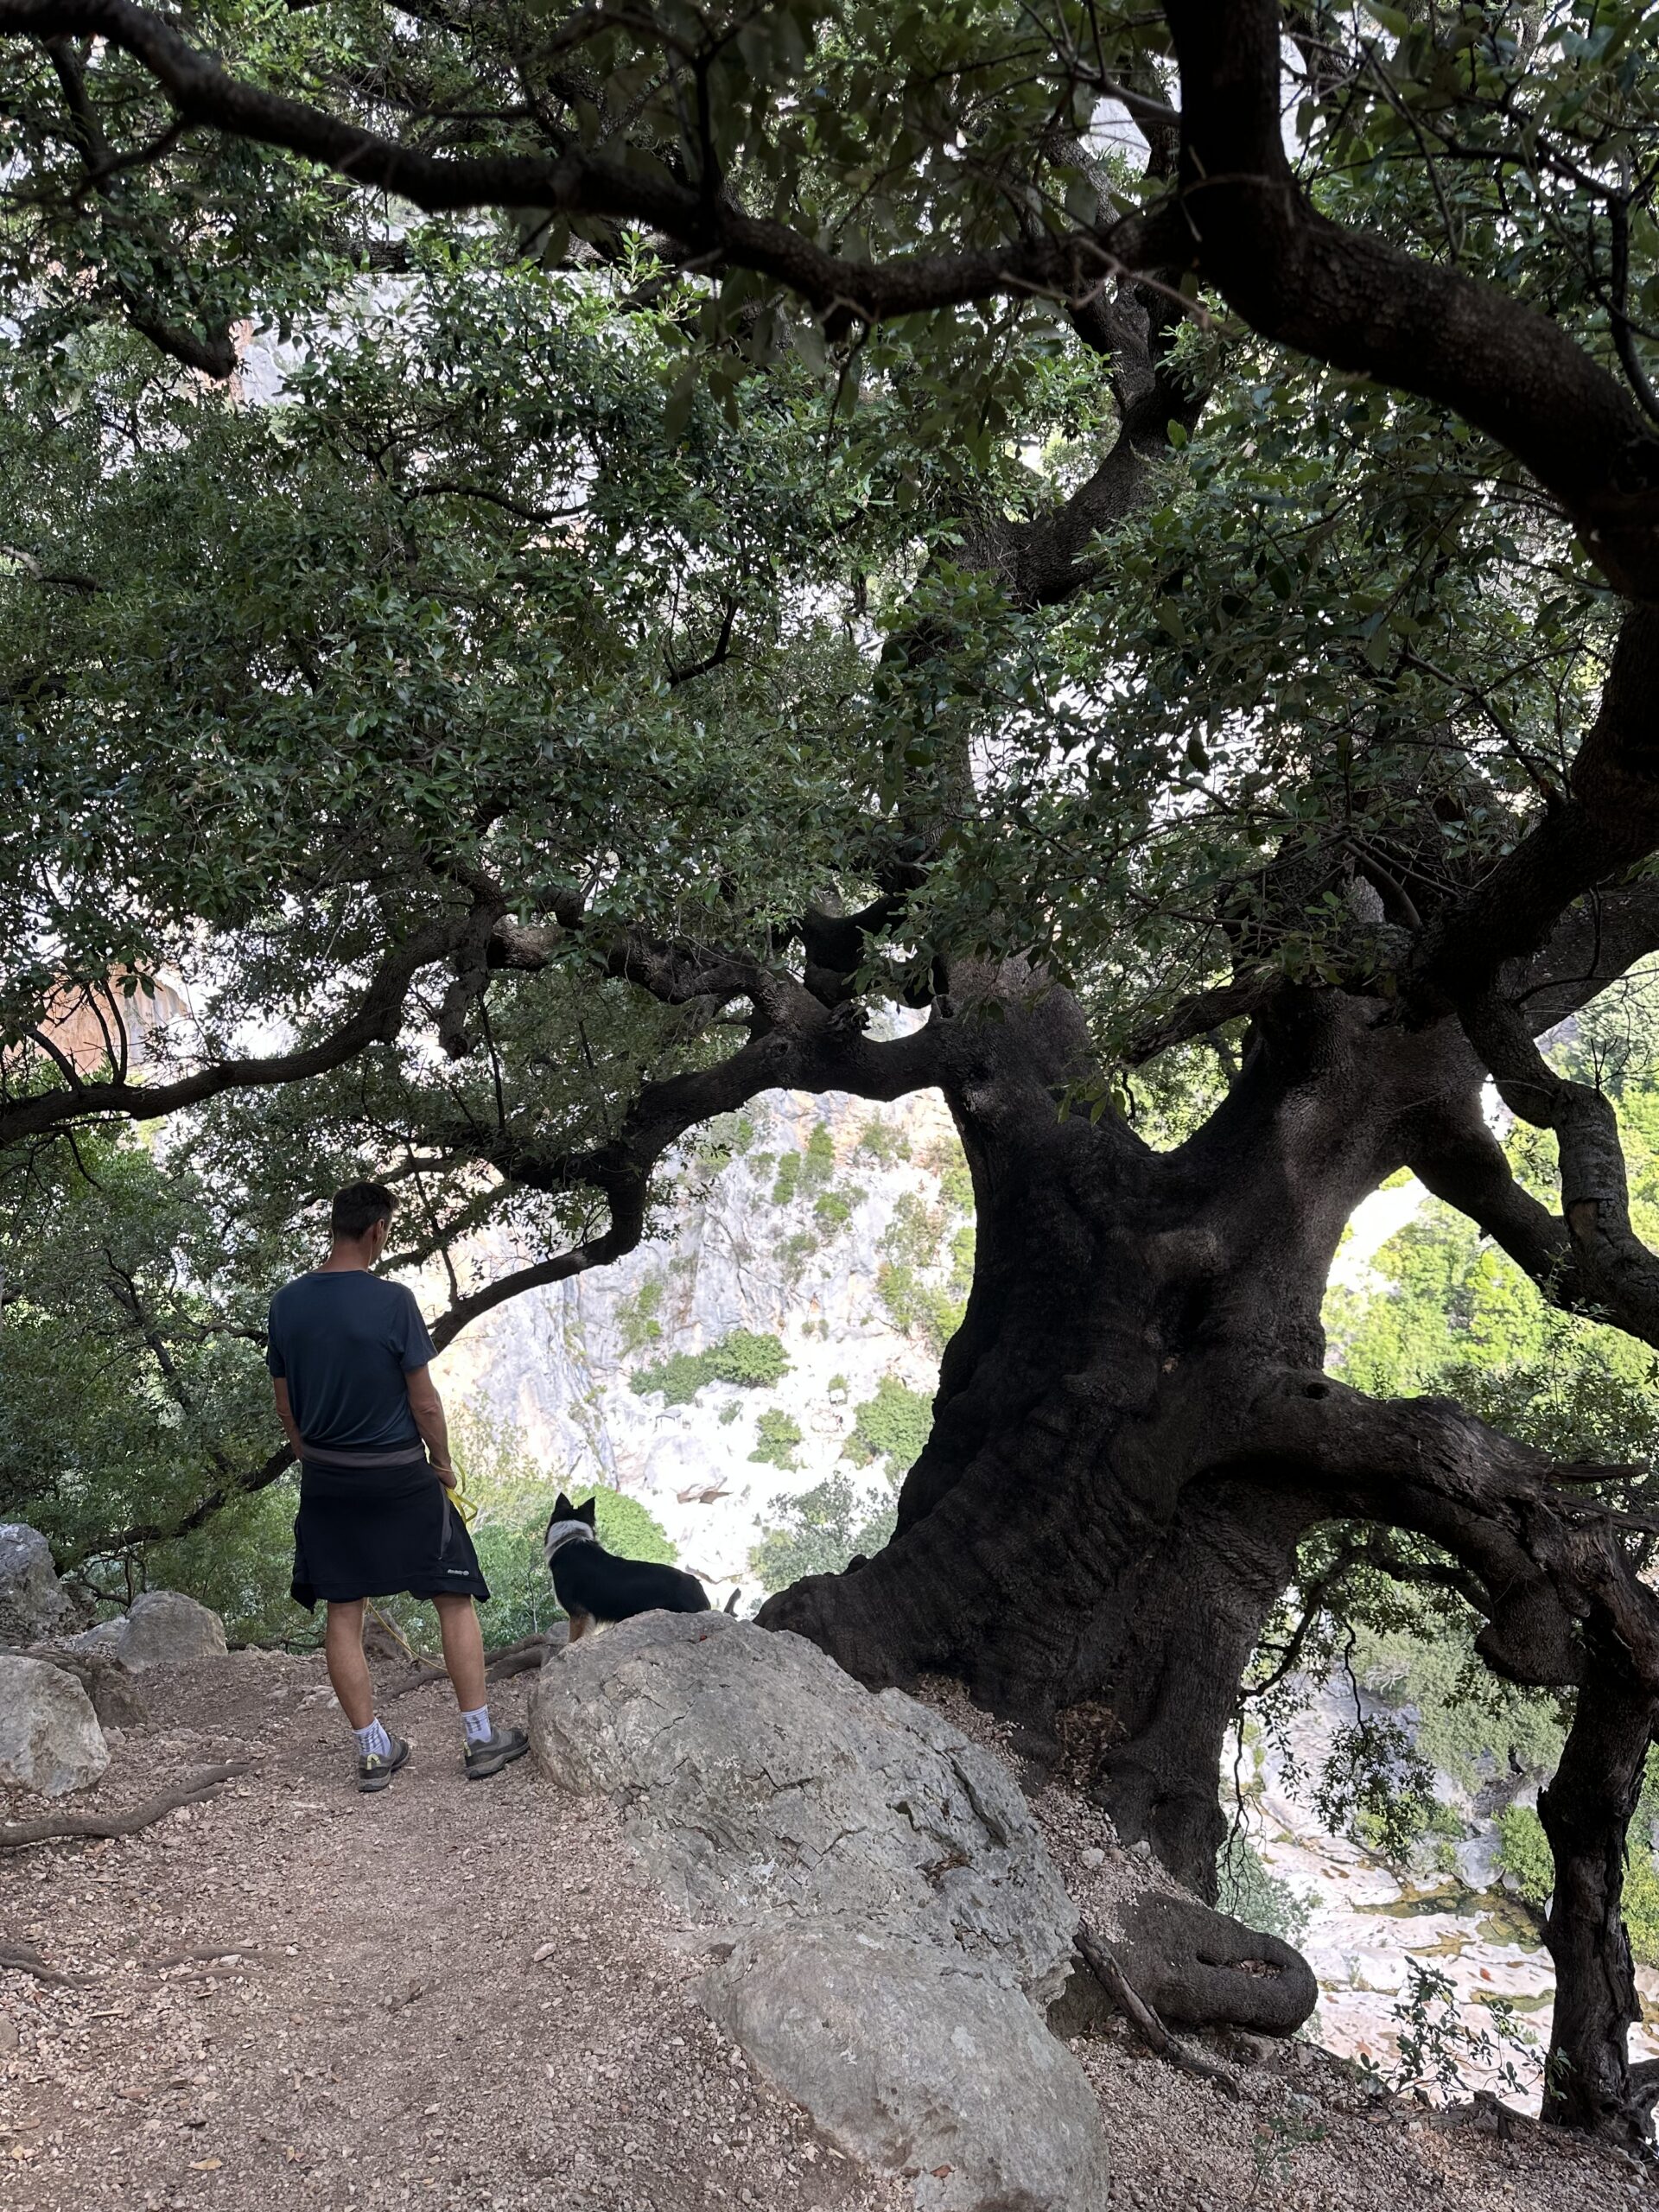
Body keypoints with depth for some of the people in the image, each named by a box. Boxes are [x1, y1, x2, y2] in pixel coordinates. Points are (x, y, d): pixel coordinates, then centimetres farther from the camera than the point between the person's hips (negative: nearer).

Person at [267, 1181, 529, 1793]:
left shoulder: (286, 1303, -3)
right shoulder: (391, 1300, -18)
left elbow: (285, 1405, 6)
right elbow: (426, 1403, -14)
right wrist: (443, 1462, 3)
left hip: (325, 1480, 5)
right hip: (400, 1477, -4)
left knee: (342, 1614, 12)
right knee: (455, 1599, 9)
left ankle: (373, 1752, 18)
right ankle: (480, 1739, 15)